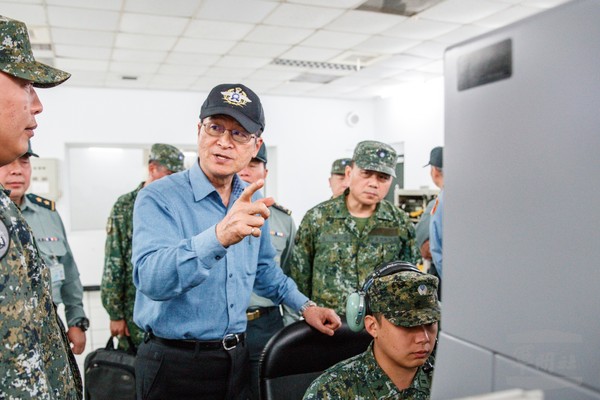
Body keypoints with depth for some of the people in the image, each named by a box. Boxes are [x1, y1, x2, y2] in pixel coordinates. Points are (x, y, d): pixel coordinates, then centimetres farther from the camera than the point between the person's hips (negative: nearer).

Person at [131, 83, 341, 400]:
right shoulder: (158, 198, -16)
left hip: (236, 358, 5)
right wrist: (218, 236, -46)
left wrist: (305, 306, 11)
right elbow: (151, 278, -33)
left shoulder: (251, 201, 3)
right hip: (175, 363, -5)